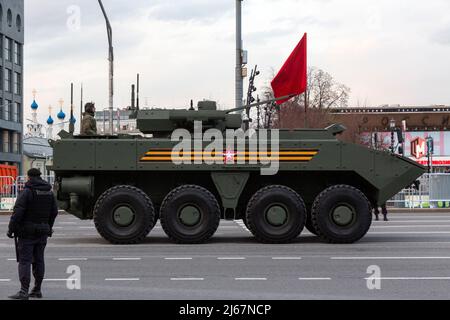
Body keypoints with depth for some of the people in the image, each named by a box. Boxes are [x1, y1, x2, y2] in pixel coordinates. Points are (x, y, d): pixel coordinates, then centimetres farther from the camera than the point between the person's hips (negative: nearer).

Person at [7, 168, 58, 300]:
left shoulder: (27, 192, -12)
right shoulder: (49, 192, 9)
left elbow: (18, 212, -17)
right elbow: (54, 212, 14)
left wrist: (11, 229, -11)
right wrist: (49, 227, 24)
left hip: (27, 232, -6)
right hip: (42, 232, 6)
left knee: (24, 261, -5)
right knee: (38, 260, 12)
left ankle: (24, 292, -11)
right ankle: (37, 290, 16)